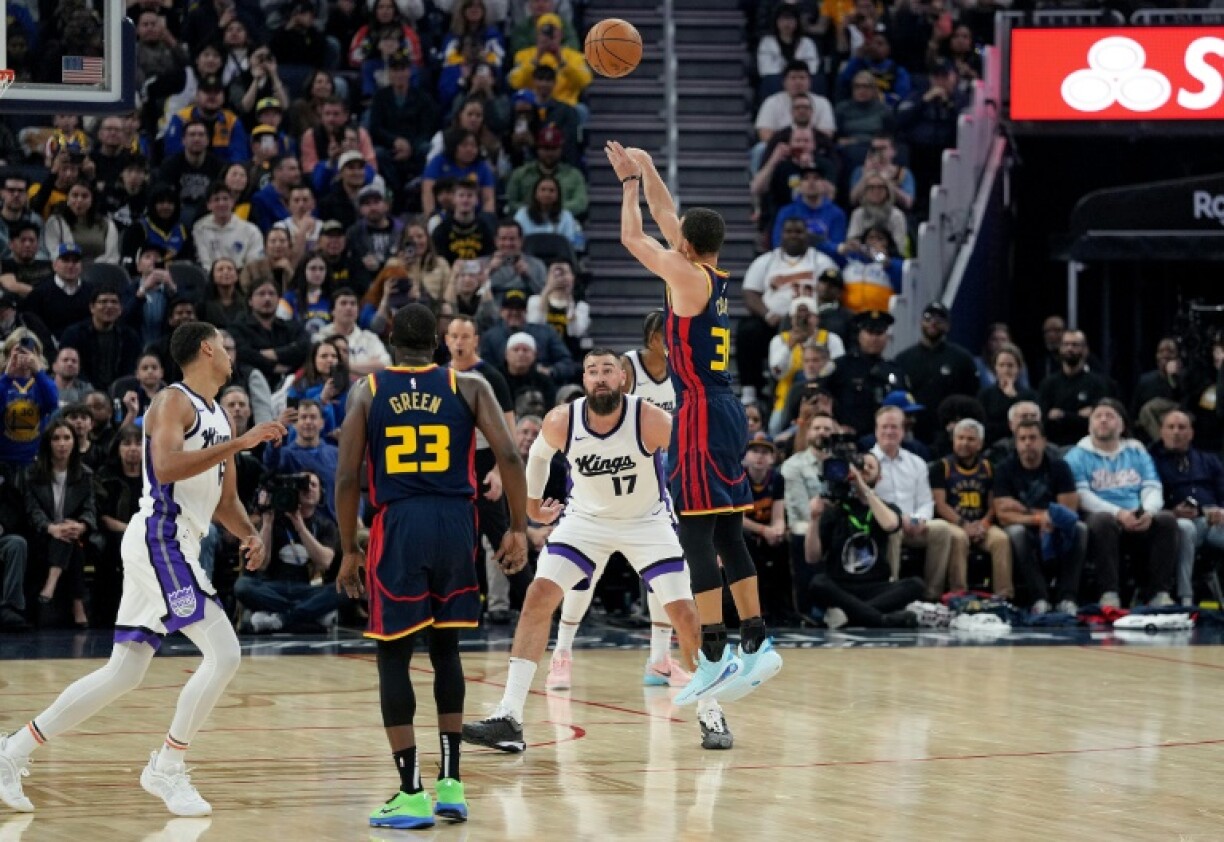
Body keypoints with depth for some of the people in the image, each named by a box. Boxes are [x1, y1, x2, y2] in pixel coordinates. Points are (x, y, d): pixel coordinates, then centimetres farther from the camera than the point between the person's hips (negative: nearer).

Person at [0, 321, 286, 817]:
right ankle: (166, 770, -6)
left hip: (173, 548, 10)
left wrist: (249, 534, 3)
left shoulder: (218, 417, 19)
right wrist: (239, 444, -27)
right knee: (223, 653, -15)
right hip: (161, 539, -10)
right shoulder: (174, 402, -9)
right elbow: (166, 467, -27)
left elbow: (225, 501, 23)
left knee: (124, 673, 10)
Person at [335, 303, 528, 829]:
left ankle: (412, 794, 2)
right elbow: (509, 457, -3)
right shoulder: (468, 387, 8)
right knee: (445, 649, 19)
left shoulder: (367, 391, 7)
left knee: (393, 657, 7)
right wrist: (518, 530, 3)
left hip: (398, 525, -2)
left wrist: (349, 551, 9)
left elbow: (347, 478, 1)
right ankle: (450, 784, 16)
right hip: (456, 524, 2)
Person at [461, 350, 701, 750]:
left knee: (685, 615, -10)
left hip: (648, 521, -2)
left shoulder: (650, 420, -28)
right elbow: (539, 454, 5)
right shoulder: (561, 422, -20)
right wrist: (532, 502, 14)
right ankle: (509, 718, -14)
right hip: (587, 518, 2)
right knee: (538, 597, -13)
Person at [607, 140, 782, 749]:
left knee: (697, 535, -9)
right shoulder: (718, 278, 12)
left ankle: (714, 657, -12)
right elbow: (669, 221, 26)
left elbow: (634, 238, -3)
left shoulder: (688, 276, -10)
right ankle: (756, 645, 14)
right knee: (728, 534, 13)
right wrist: (645, 173, 31)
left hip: (700, 416, -9)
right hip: (726, 410, 9)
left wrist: (631, 184, 12)